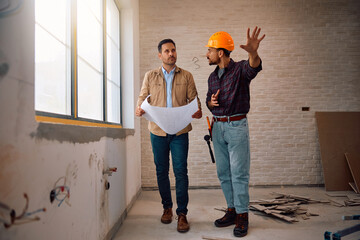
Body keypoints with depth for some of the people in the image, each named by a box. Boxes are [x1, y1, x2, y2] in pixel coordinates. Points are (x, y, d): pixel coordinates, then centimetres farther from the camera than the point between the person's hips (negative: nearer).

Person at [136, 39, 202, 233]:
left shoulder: (186, 76, 8)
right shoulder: (150, 76, 10)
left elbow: (193, 98, 6)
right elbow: (142, 97, 11)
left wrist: (197, 111, -16)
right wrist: (139, 109, -11)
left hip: (179, 131, -1)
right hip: (157, 130, 2)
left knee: (180, 171, -4)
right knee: (161, 171, 10)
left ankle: (182, 213, 6)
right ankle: (167, 207, 26)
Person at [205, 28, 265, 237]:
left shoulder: (240, 69, -7)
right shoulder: (213, 77, 13)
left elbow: (254, 67, -31)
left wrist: (253, 52, -54)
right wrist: (211, 102, -5)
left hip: (237, 126, -7)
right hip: (218, 127, 7)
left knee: (239, 172, -3)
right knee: (223, 172, 10)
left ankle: (242, 216, 8)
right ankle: (232, 211, 23)